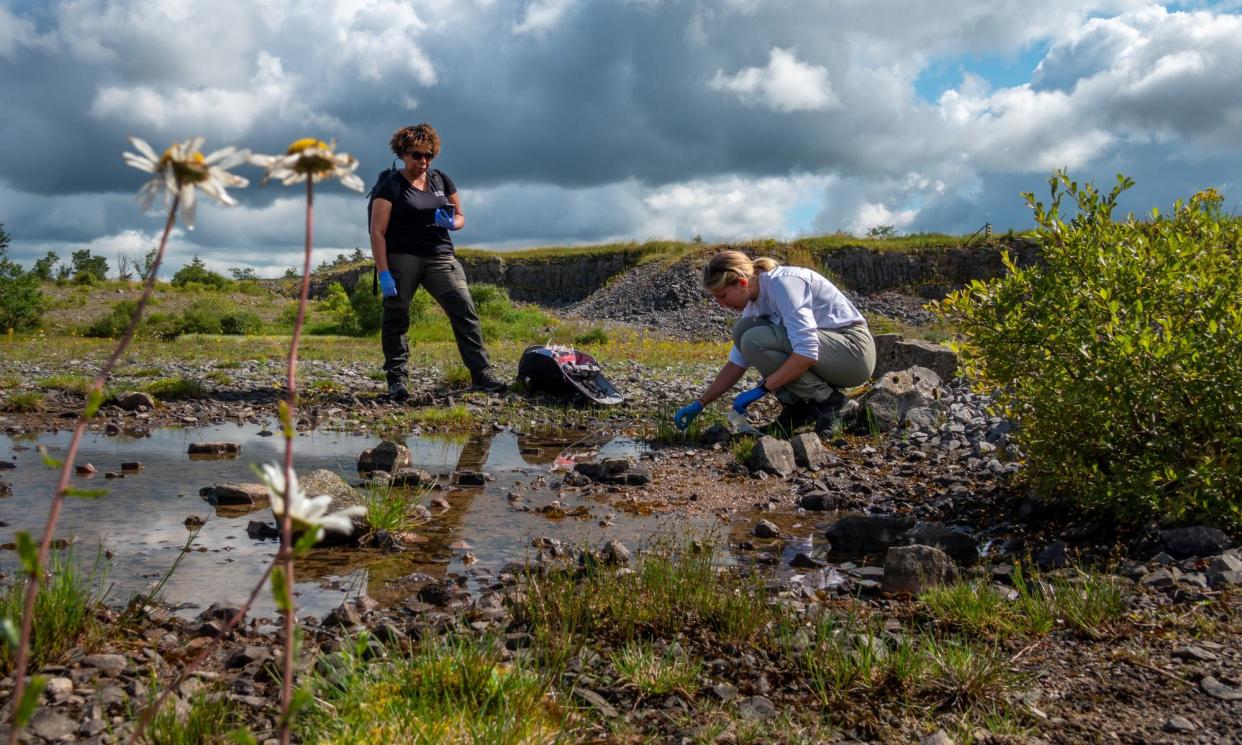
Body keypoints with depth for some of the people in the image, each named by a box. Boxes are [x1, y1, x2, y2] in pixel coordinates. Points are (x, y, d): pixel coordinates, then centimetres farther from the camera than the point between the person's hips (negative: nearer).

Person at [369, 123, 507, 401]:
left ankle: (482, 375, -7)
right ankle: (397, 379, 12)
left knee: (465, 310, -7)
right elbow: (377, 232, -7)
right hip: (401, 259, -3)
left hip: (440, 258, 3)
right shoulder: (390, 186, -1)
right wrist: (384, 273, -16)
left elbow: (460, 217, 20)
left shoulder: (442, 180, 14)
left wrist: (451, 223, -6)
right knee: (396, 318, 0)